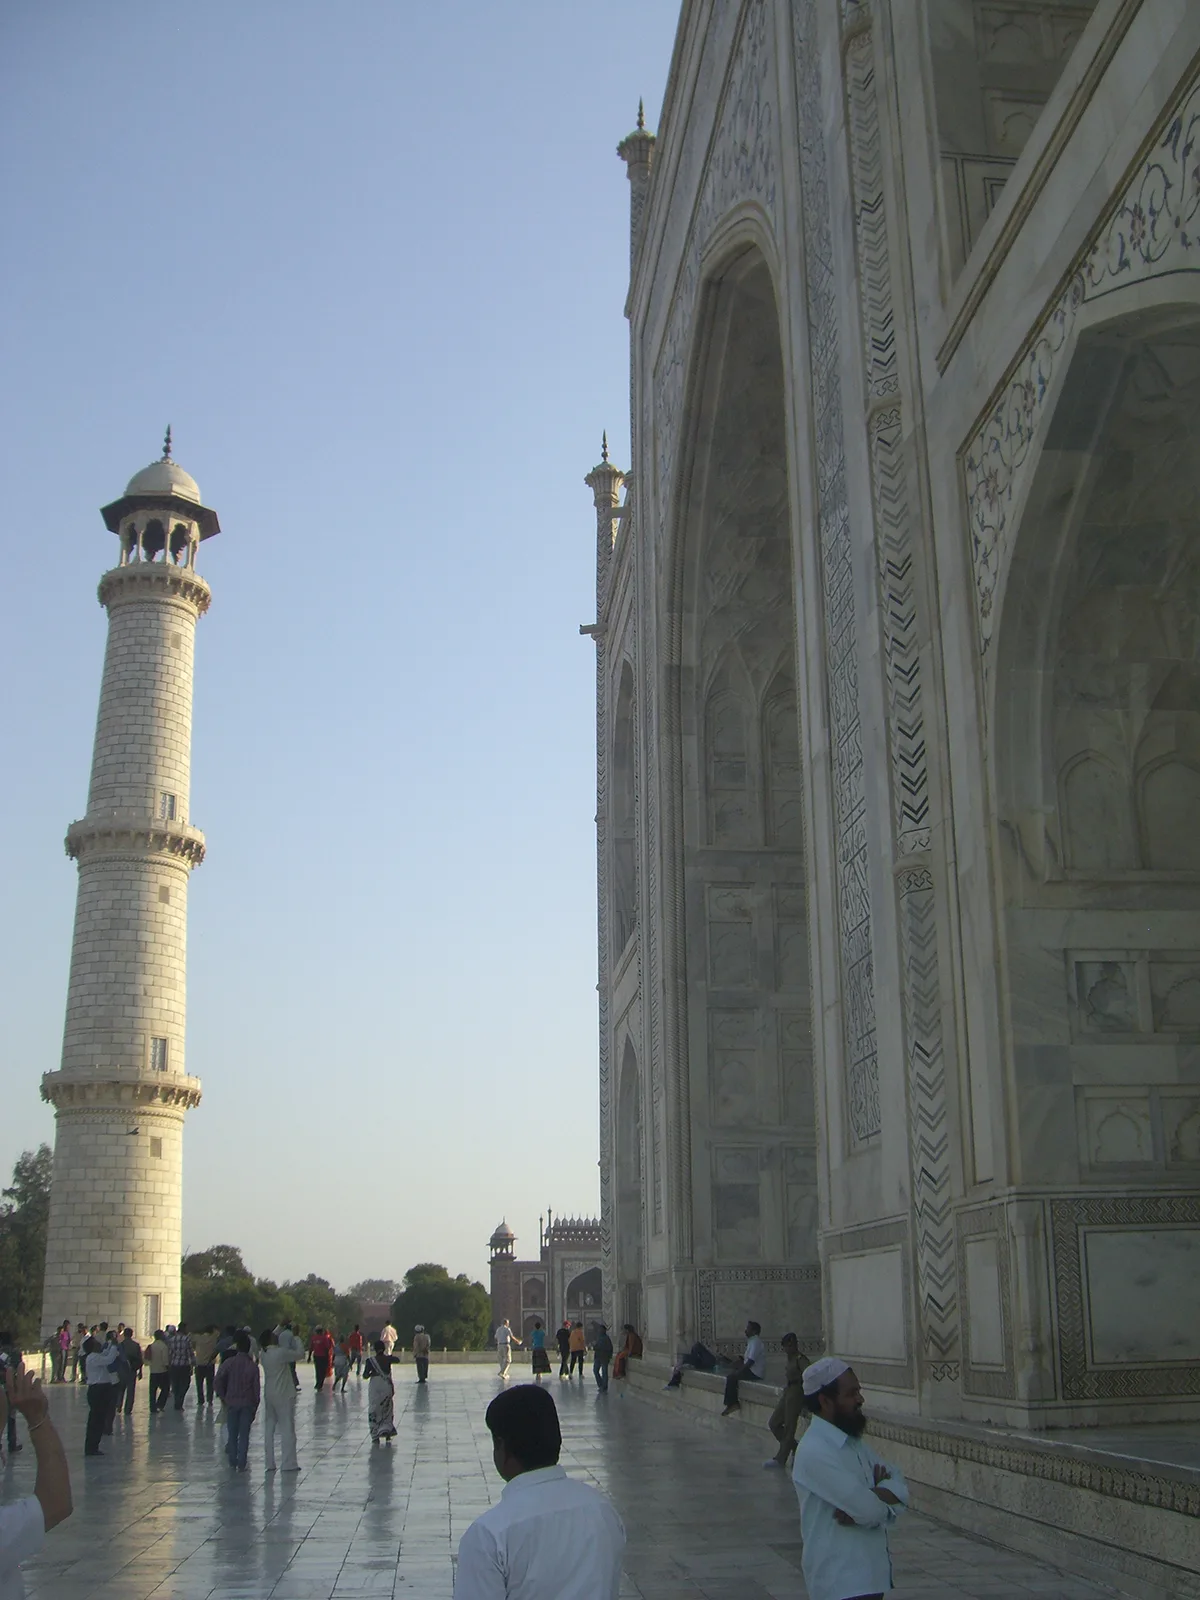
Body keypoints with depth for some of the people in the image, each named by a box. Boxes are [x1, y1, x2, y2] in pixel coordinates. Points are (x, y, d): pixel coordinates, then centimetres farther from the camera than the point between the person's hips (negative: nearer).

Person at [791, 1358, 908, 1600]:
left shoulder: (853, 1442, 11)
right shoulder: (814, 1451, -20)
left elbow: (900, 1488, 3)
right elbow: (869, 1509, -25)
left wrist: (872, 1496, -17)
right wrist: (881, 1493, -3)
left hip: (868, 1576, 9)